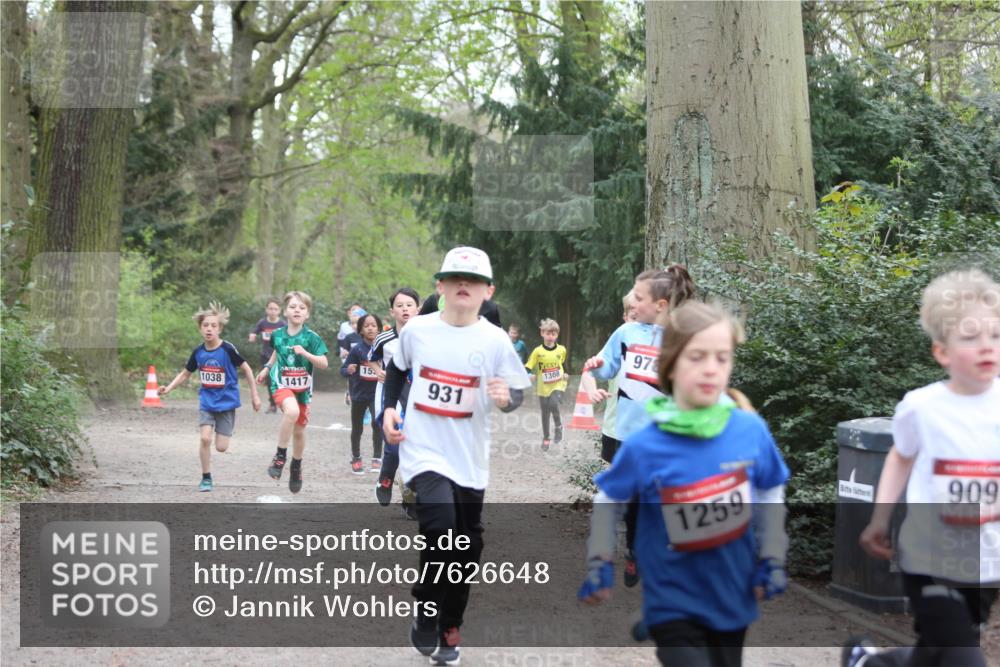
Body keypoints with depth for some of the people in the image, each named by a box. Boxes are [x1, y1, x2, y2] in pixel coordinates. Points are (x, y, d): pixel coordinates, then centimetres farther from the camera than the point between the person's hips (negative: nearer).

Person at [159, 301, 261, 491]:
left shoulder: (228, 349, -15)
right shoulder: (198, 352, -4)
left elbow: (246, 369, -5)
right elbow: (185, 374, 10)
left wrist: (254, 395, -3)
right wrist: (168, 388, -4)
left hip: (226, 402, -2)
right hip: (207, 401, 2)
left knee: (221, 447, -3)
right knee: (205, 438, -15)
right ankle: (206, 478, 2)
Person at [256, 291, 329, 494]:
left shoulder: (311, 337, -10)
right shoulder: (278, 335, -2)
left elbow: (324, 364, -15)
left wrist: (306, 353, -27)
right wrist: (267, 369, 18)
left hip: (302, 388, 1)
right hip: (282, 384, -1)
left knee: (299, 431, 12)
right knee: (292, 411, -33)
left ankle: (296, 468, 38)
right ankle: (280, 456, -19)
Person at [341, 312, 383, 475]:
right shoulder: (357, 350, -10)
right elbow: (343, 370, -8)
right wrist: (348, 370, -28)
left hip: (377, 393, -1)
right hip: (359, 394, 1)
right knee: (357, 428, 15)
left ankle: (377, 458, -6)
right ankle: (356, 459, 35)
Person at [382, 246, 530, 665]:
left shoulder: (495, 340, -8)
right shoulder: (417, 329, -3)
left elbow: (516, 392, -3)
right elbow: (398, 367, 16)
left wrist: (506, 397, -25)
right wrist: (389, 408, 5)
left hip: (469, 459, 2)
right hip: (423, 451, -2)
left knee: (466, 550, 11)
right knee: (440, 530, -24)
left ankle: (449, 629, 33)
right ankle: (425, 619, -3)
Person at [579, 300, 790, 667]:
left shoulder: (751, 430, -10)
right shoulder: (644, 445, -16)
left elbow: (771, 493, 9)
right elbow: (608, 501, 3)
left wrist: (772, 558, 6)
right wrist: (599, 562, 0)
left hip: (732, 599, 4)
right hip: (674, 606, -4)